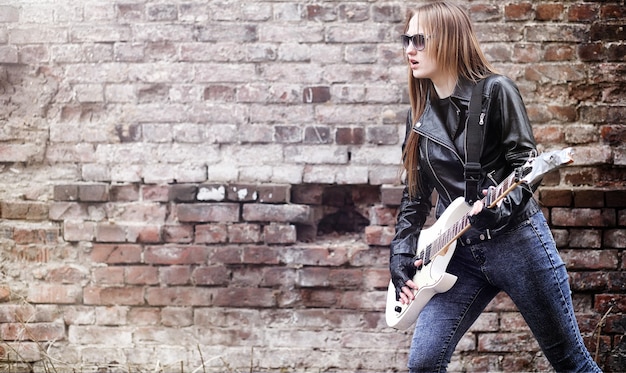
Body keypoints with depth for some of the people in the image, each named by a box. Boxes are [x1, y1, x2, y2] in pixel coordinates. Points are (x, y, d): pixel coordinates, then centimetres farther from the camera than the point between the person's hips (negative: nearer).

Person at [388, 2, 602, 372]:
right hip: (462, 252, 5)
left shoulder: (496, 90, -6)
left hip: (517, 240, -5)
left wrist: (501, 207, -29)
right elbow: (415, 195, 14)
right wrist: (401, 257, 5)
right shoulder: (421, 114, 9)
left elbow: (526, 163, -10)